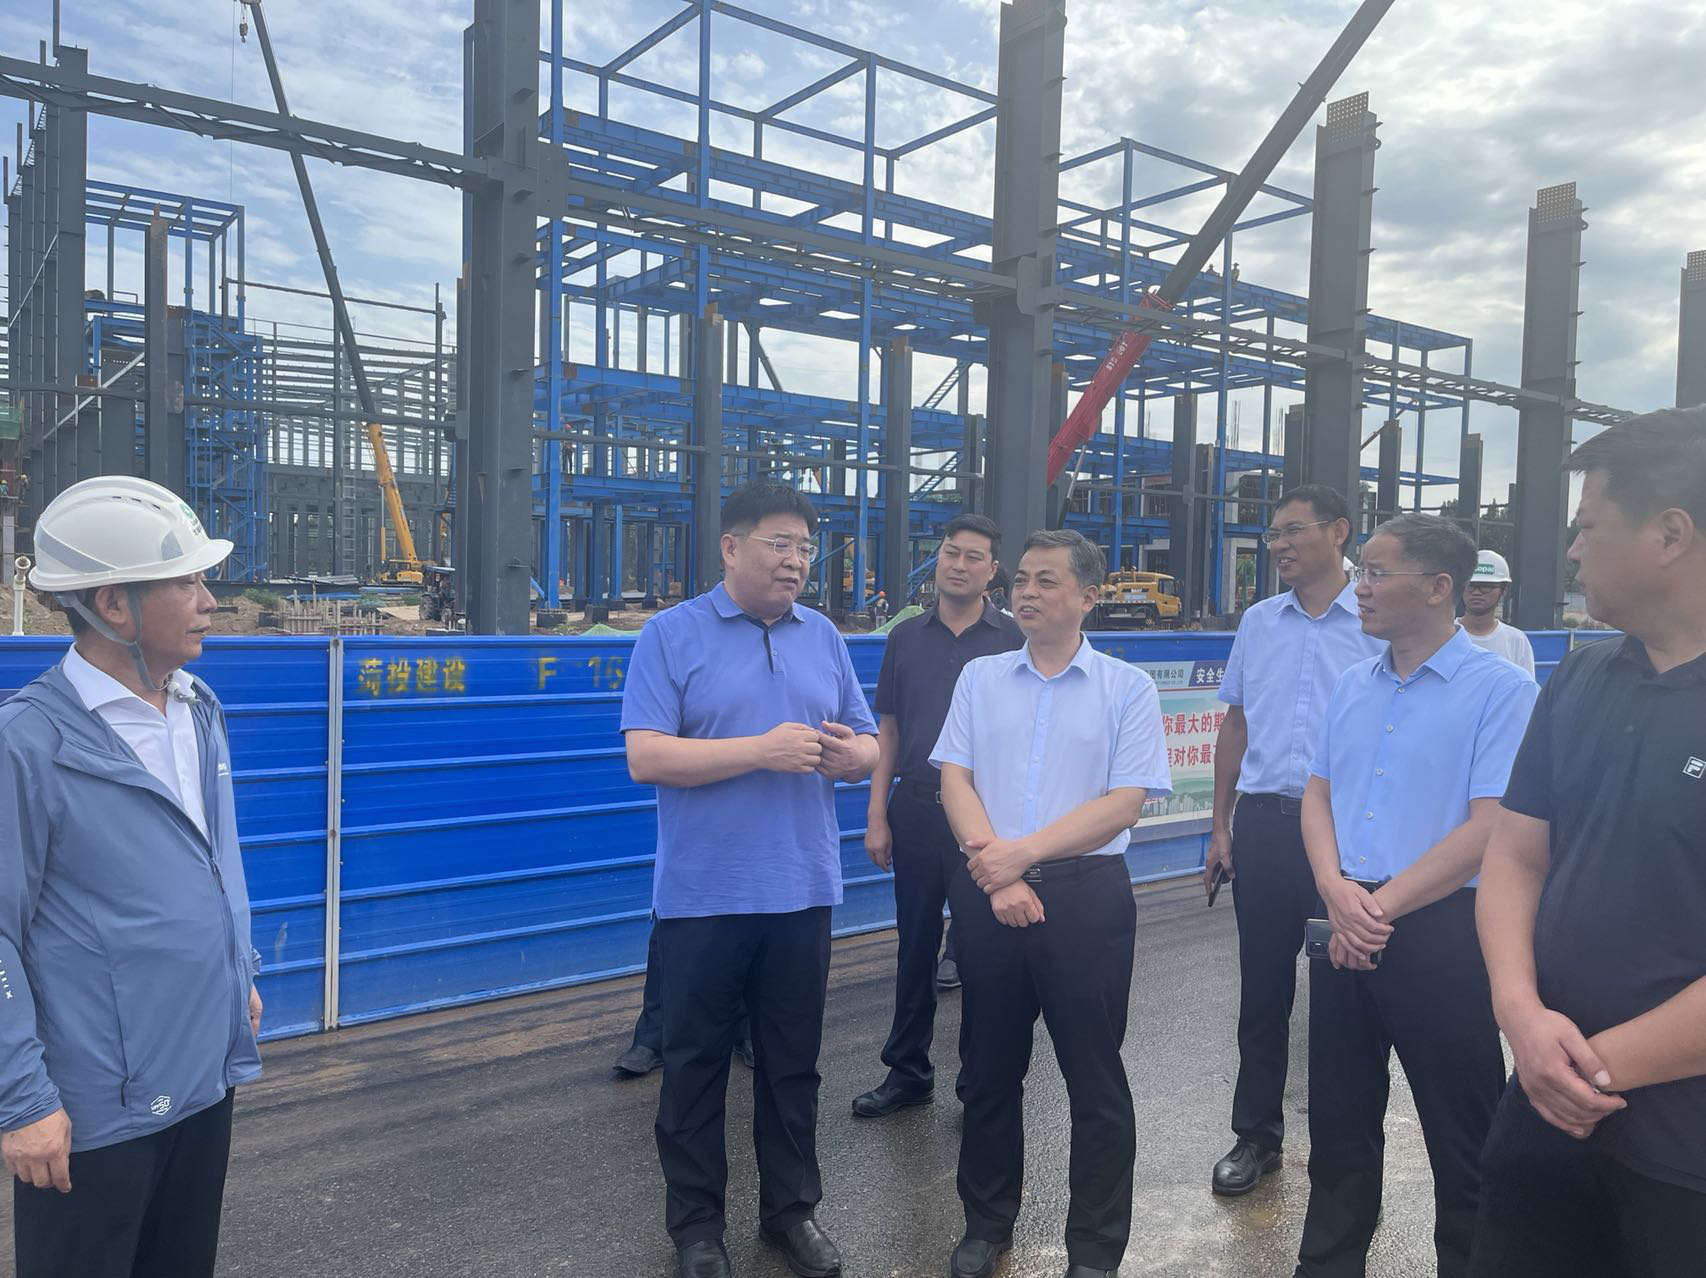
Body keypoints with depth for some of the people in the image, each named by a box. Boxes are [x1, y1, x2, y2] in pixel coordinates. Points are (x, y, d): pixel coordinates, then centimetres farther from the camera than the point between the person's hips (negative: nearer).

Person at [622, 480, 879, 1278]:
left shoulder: (823, 637, 8)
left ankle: (791, 1208, 32)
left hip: (802, 888, 4)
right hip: (703, 893, -3)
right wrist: (761, 750, -21)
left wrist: (851, 753, -13)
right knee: (695, 1061, 10)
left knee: (793, 1061, 15)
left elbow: (867, 748, 11)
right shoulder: (672, 635, -5)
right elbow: (645, 757, -14)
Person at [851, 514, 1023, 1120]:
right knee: (915, 943, 12)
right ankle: (907, 1071, 26)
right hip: (916, 808, 3)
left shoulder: (1014, 639, -1)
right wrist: (877, 815, 4)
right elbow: (888, 730, 10)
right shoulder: (907, 637, 7)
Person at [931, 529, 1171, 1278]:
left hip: (1086, 894, -2)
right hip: (988, 890, 3)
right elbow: (954, 779, 1)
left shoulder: (1128, 688, -1)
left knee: (1094, 1077, 7)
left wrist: (1024, 852, -16)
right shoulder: (979, 678, 7)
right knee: (988, 1069, 14)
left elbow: (1124, 802, -9)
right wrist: (994, 868, -12)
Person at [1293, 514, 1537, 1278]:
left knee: (1461, 1134, 8)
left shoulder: (1500, 691, -10)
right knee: (1338, 1116, 18)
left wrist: (1382, 907, -15)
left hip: (1440, 933, -6)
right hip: (1345, 928, 6)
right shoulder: (1351, 685, 9)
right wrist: (1336, 889, -8)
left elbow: (1489, 828, -17)